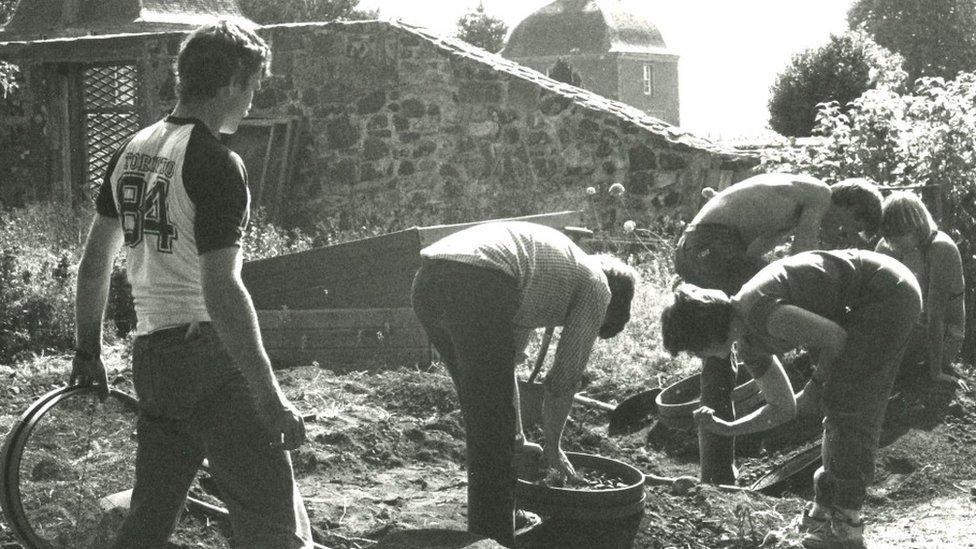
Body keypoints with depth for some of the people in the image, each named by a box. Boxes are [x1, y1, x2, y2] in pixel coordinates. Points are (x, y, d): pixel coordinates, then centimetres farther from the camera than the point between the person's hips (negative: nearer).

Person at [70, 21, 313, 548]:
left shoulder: (131, 152, 11)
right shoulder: (215, 163, -14)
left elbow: (93, 262, 18)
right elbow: (221, 290, -21)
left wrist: (88, 350, 29)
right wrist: (272, 400, -19)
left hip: (148, 357, 8)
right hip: (208, 353, -8)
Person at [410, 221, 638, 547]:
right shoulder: (596, 288, 16)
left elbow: (503, 363, 38)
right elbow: (564, 379, 17)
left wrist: (516, 439, 40)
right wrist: (552, 448, 31)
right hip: (478, 285, -8)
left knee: (481, 419, 21)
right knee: (492, 430, 4)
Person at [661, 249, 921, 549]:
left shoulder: (759, 311, -23)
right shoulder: (750, 344, 8)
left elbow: (835, 337, -18)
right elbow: (783, 408, 16)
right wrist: (727, 428, 6)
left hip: (888, 292, -10)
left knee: (844, 403, -8)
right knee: (844, 404, 14)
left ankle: (845, 524, -2)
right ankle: (828, 505, 23)